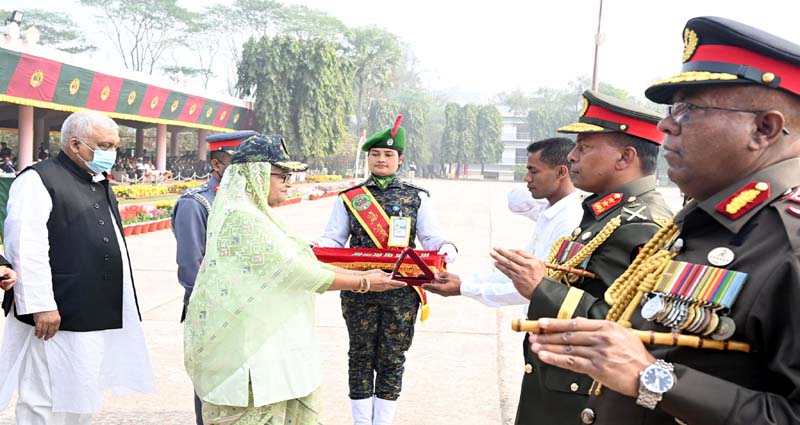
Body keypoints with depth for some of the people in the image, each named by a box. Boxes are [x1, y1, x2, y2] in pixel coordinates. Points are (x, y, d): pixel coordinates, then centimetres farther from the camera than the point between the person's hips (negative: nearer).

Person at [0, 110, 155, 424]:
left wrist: (121, 303, 23)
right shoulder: (38, 180, -9)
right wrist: (41, 305, -21)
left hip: (100, 316, 8)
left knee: (83, 400, 16)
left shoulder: (101, 185, 18)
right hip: (56, 318, -8)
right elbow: (27, 250, -17)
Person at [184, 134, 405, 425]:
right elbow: (295, 271, -19)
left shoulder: (257, 216, 12)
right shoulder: (242, 218, -19)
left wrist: (360, 275, 8)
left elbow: (302, 261, 12)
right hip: (253, 352, -10)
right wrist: (363, 284, -10)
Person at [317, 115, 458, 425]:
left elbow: (432, 238, 3)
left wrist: (446, 248, -20)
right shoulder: (349, 198, 7)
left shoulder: (417, 197, 6)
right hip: (359, 291, 0)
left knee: (392, 360, 7)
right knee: (361, 357, 9)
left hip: (401, 292, 0)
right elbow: (332, 239, 7)